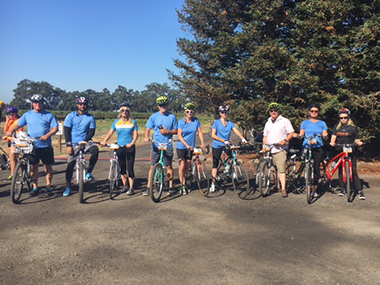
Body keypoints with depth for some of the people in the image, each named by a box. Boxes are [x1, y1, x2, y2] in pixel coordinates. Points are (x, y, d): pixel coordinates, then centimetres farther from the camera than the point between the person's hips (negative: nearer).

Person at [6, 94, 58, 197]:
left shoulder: (48, 115, 3)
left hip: (46, 146, -1)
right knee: (34, 166, 7)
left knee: (47, 166, 4)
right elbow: (18, 124, 7)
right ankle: (35, 187, 18)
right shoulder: (27, 115, 9)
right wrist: (11, 131, -13)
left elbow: (55, 128, -2)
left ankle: (48, 187, 14)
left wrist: (47, 135, -18)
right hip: (32, 146, 1)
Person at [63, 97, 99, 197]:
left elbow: (91, 132, 1)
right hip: (73, 144, 0)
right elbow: (66, 131, -1)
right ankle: (68, 187, 13)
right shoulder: (71, 116, 2)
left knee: (95, 149, -30)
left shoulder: (90, 117, 4)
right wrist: (68, 145, -10)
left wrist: (84, 141, -14)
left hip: (85, 142, 0)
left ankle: (88, 173, -14)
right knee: (70, 165, -1)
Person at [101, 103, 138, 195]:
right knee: (122, 167, 9)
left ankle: (131, 188, 2)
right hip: (119, 147, 3)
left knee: (130, 168, -5)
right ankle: (125, 186, 24)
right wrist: (104, 141, -15)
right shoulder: (116, 122, 7)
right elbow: (110, 133, 1)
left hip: (129, 147, -3)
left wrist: (131, 143, -19)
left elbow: (135, 134, -3)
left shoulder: (133, 122, 2)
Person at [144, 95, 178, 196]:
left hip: (168, 146, 0)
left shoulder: (172, 117, 2)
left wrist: (167, 131, -14)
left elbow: (176, 131, 4)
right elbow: (148, 129, 3)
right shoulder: (154, 116, 3)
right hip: (156, 145, 1)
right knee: (152, 166, 2)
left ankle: (171, 187, 17)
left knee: (169, 166, 7)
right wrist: (146, 137, -18)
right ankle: (149, 188, 8)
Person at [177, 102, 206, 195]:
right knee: (182, 166, -9)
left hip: (190, 147, 3)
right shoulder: (181, 121, -8)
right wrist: (186, 145, -23)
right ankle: (182, 185, 3)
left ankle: (184, 181, 30)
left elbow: (200, 132, 2)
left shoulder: (196, 121, -1)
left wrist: (202, 143, -12)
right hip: (181, 147, -3)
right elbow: (179, 135, -12)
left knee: (187, 166, 10)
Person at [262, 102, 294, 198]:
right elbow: (265, 136, 24)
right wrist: (264, 145, 8)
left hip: (280, 150, -5)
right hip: (269, 150, 6)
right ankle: (277, 186, 22)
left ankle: (283, 189, -10)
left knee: (281, 170, -12)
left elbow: (291, 133, -2)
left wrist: (285, 140, -19)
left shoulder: (284, 121, 3)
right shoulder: (268, 123, 20)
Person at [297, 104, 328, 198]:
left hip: (318, 148, 0)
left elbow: (325, 136, 8)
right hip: (306, 148, 0)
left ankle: (314, 190, 5)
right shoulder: (305, 123, 14)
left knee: (316, 168, -4)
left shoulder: (322, 123, 14)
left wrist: (325, 136, -16)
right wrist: (298, 136, -13)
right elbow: (301, 134, 10)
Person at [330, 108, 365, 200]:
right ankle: (342, 189, 17)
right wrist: (332, 142, -20)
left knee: (353, 171, -9)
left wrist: (359, 142, -19)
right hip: (339, 151, 3)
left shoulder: (353, 127, 6)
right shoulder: (336, 127, 12)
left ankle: (360, 191, -8)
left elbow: (356, 139, 3)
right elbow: (333, 136, 1)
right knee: (341, 170, 6)